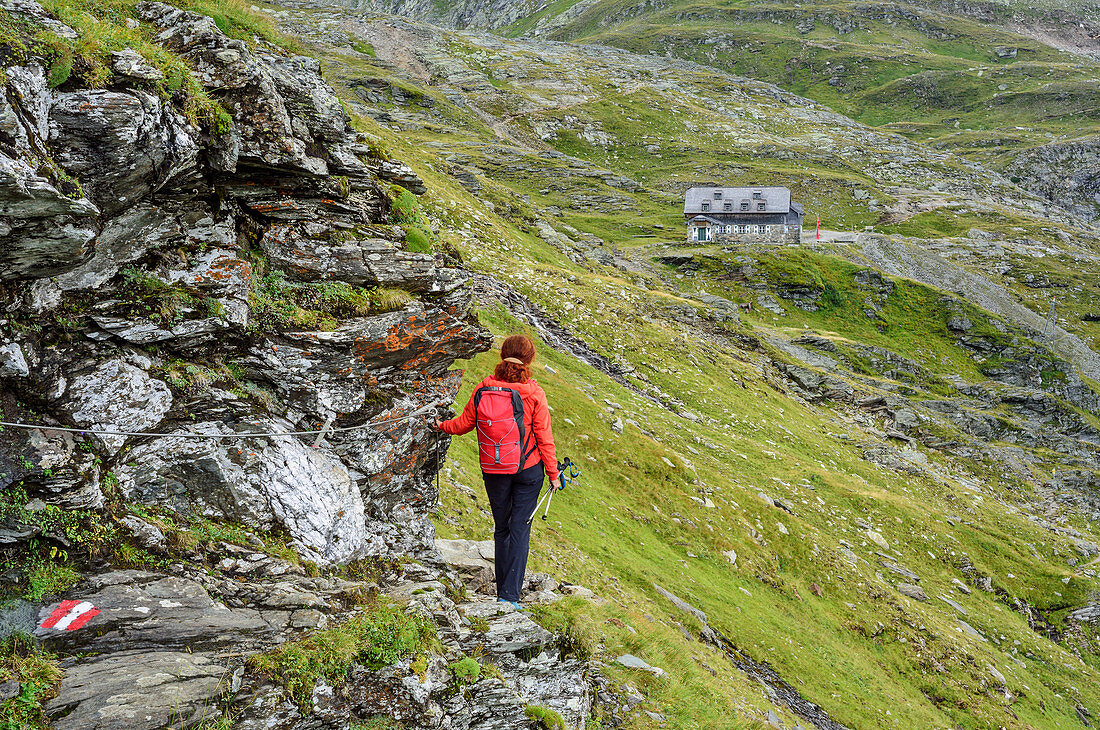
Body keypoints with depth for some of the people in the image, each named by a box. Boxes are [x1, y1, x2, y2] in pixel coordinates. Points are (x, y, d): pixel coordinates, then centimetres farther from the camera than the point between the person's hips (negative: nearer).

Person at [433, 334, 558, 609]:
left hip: (493, 470, 3)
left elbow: (464, 424, 5)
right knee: (520, 529, 2)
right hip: (528, 468, -2)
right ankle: (509, 596, -4)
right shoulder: (534, 393, -13)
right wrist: (553, 472, 3)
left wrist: (443, 426, 26)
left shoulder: (484, 388, -7)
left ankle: (502, 592, 24)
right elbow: (544, 437, -8)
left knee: (502, 529, 16)